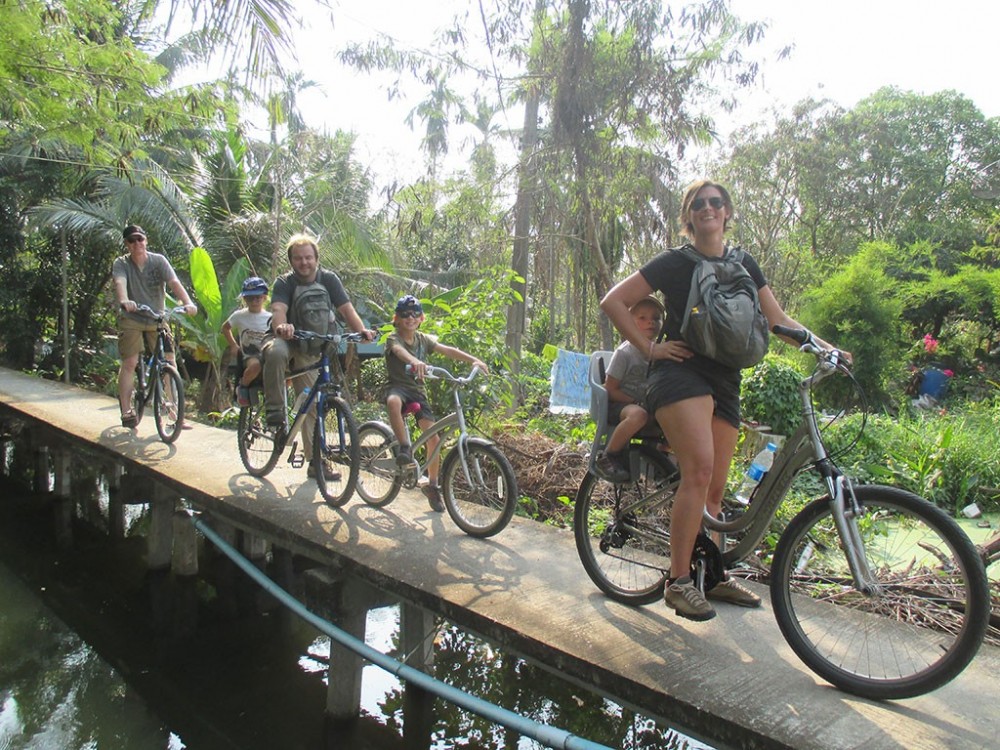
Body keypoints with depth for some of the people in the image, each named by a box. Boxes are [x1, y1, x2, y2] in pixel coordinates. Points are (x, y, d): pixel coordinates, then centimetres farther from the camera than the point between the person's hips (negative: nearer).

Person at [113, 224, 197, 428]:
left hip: (157, 319, 1)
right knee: (129, 363, -4)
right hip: (131, 319, -1)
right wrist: (124, 301, -48)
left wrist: (188, 302, -38)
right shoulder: (121, 264, -5)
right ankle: (126, 411, 8)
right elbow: (120, 283, -26)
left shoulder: (158, 261, -4)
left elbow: (174, 282, -20)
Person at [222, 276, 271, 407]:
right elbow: (225, 328, 20)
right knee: (255, 365, -38)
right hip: (249, 356, -1)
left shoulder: (270, 318, 2)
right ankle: (243, 386, -8)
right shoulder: (239, 316, 2)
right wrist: (233, 345, 14)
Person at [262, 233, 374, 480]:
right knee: (275, 352, -40)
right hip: (287, 341, -2)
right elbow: (278, 309, -31)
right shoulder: (284, 283, -12)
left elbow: (346, 308, -18)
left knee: (313, 405, 1)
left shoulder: (329, 279, -6)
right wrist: (281, 326, -55)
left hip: (310, 351, 2)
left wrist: (362, 330, -38)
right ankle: (275, 409, -25)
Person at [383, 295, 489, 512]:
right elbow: (399, 350, -33)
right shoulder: (393, 338, -9)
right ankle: (405, 446, -27)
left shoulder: (423, 339, 7)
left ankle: (432, 485, 10)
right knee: (393, 402, -43)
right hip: (397, 386, -4)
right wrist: (414, 361, -56)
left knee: (433, 437, -6)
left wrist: (474, 360, -16)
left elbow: (448, 350, -2)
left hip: (417, 390, 4)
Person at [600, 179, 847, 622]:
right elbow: (613, 302, -2)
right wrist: (650, 347, -4)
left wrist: (825, 347, 1)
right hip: (680, 371, -5)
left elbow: (777, 320, 14)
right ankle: (678, 581, -15)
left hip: (725, 381, 5)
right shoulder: (675, 264, 0)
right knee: (699, 470, -23)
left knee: (715, 488, 7)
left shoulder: (745, 266, 15)